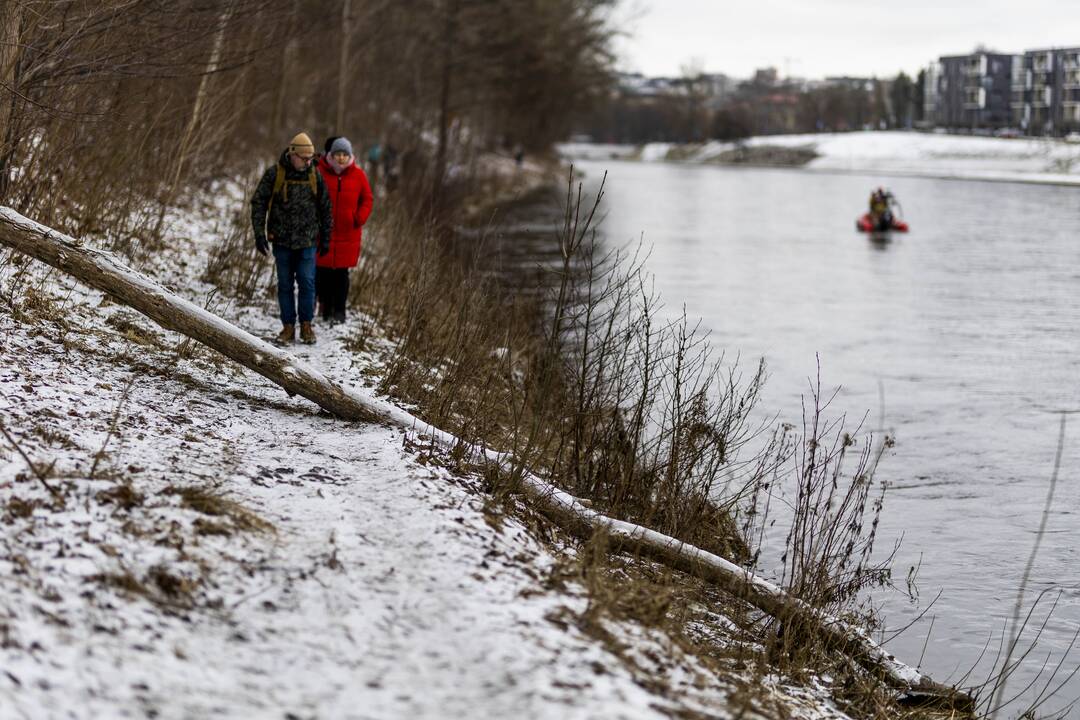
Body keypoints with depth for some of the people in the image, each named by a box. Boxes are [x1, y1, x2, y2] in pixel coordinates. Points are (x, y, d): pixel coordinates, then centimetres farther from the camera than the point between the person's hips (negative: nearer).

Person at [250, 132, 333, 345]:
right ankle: (288, 327, 12)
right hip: (282, 240, -1)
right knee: (285, 285, 5)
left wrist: (326, 237, 12)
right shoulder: (274, 174, -5)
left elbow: (325, 208, 11)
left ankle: (306, 325, 8)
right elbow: (258, 203, -2)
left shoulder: (315, 175, 2)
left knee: (307, 282, -4)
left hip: (307, 241, 1)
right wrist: (260, 234, -8)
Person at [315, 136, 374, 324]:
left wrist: (360, 218, -5)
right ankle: (326, 306, 17)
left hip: (348, 233, 1)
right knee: (322, 271, 3)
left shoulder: (358, 174, 2)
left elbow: (367, 199, 10)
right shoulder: (320, 172, -3)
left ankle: (339, 310, 7)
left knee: (342, 272, 2)